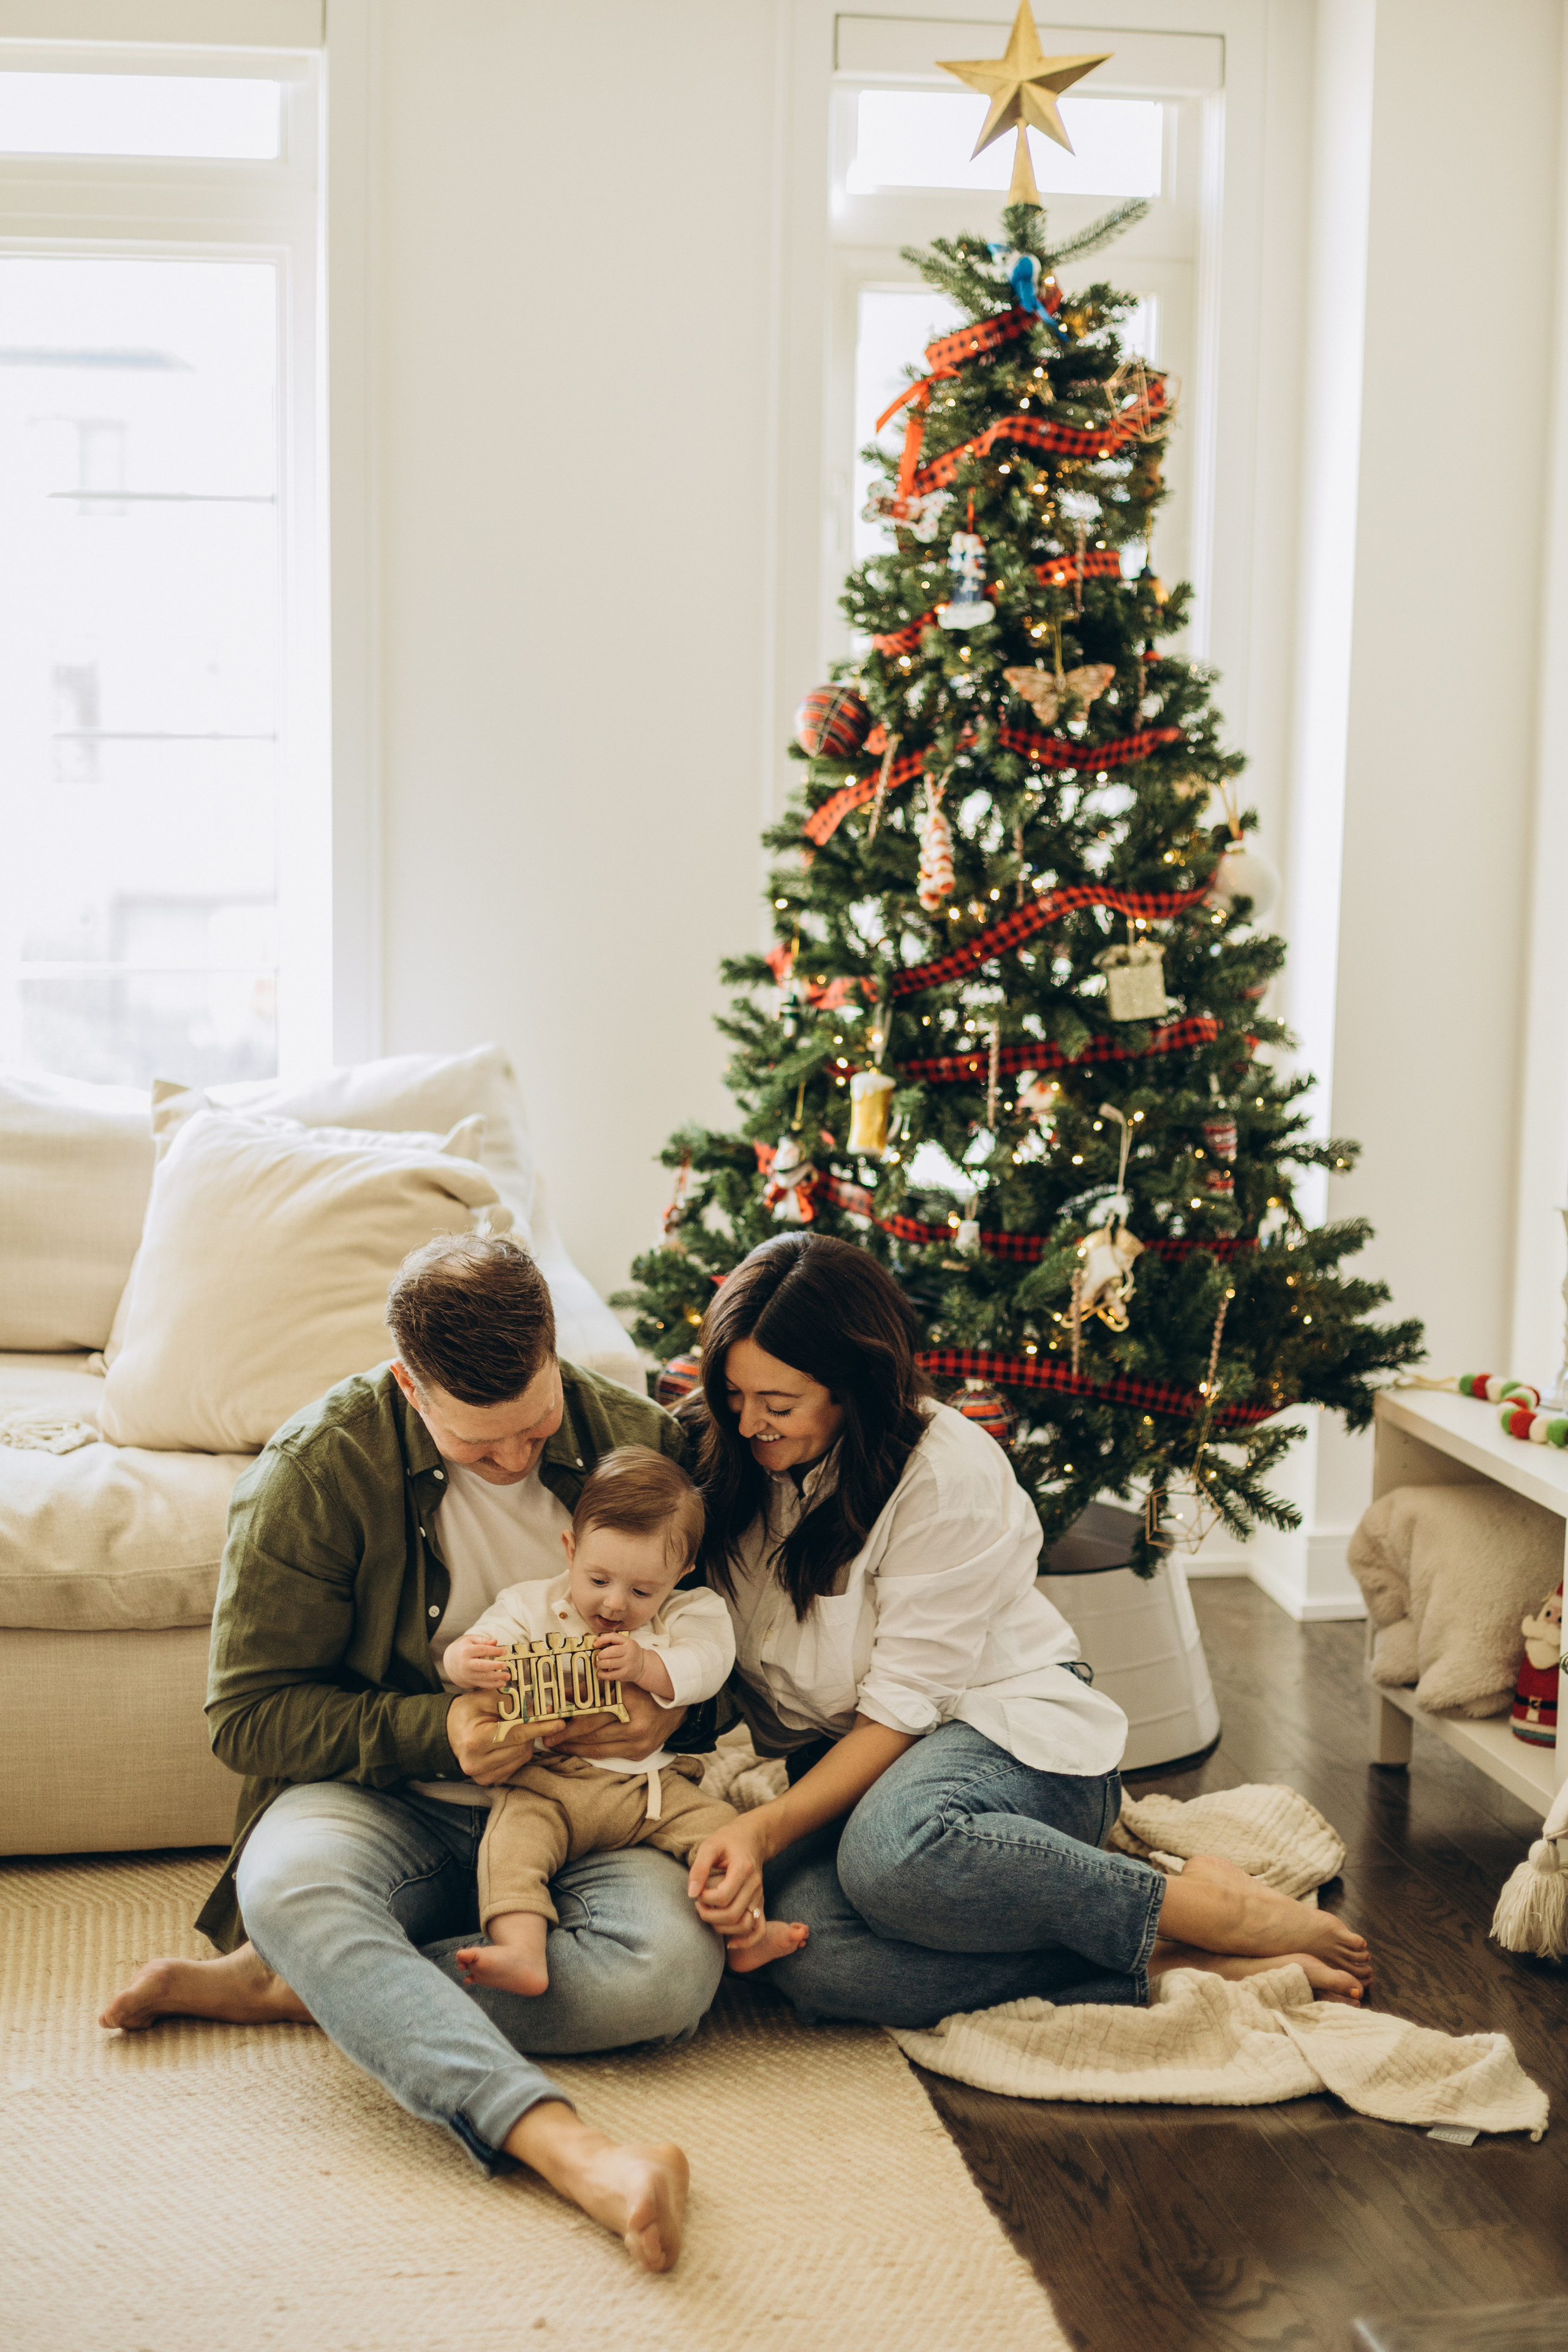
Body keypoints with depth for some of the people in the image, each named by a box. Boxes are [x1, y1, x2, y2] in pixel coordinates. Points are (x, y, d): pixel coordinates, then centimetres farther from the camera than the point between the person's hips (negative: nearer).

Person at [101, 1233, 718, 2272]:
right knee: (289, 1882, -37)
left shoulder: (642, 1442, -2)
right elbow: (251, 1714, -7)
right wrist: (435, 1730, -20)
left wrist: (672, 1712, -12)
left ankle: (274, 1985, -21)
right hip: (391, 1811, -1)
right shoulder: (317, 1469, -9)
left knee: (674, 1968, -31)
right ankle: (564, 2145, -51)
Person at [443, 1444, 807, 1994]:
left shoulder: (688, 1615, 9)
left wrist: (646, 1667, -24)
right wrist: (465, 1661, -28)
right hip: (547, 1779, -2)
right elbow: (478, 1647, -2)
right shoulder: (532, 1608, 7)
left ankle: (744, 1931, -10)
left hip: (649, 1782, 2)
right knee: (513, 1837, -30)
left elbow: (706, 1665, -6)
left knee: (719, 1825, -18)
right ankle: (522, 1953, -46)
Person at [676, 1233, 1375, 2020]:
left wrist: (766, 1829, -30)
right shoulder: (729, 1461, 2)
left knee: (893, 1848, -43)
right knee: (810, 1955, -33)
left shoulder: (948, 1475, -16)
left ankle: (1204, 1907, -22)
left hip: (1014, 1738, -5)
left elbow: (899, 1712, -17)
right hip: (837, 1764, 5)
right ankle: (1174, 1965, -27)